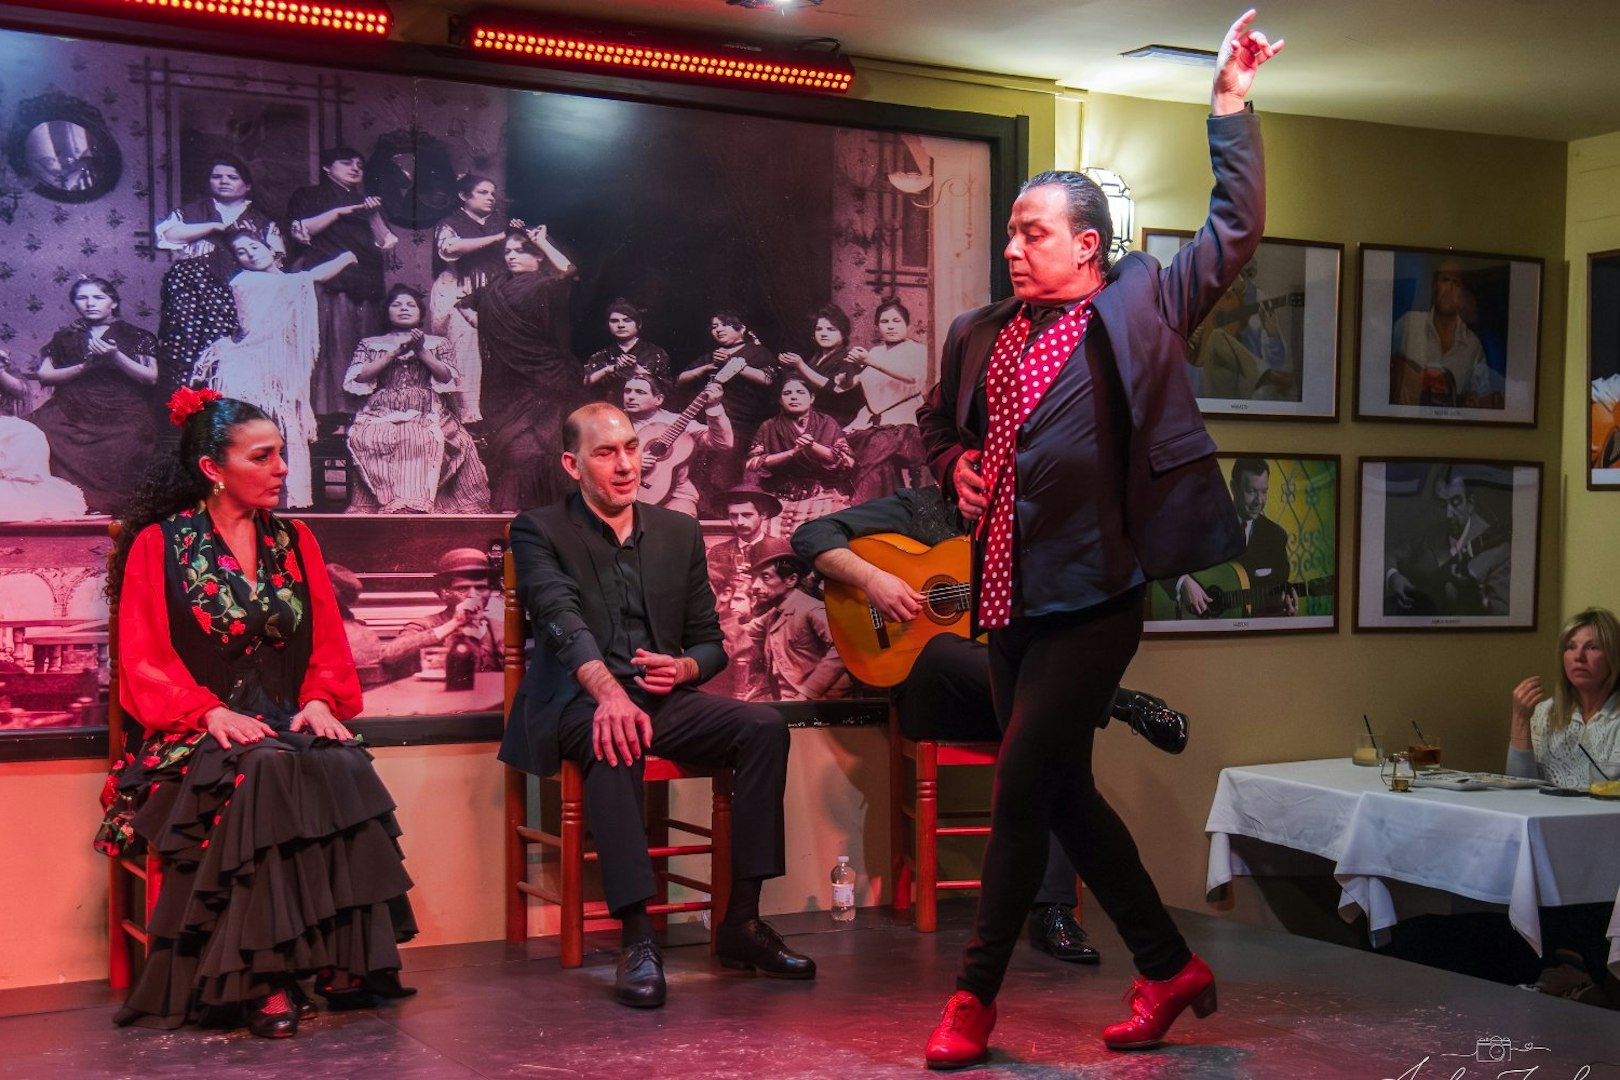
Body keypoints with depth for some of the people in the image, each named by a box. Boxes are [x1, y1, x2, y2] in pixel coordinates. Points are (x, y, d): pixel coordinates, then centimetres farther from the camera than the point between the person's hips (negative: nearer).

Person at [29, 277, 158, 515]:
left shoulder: (136, 337, 13)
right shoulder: (65, 337, 21)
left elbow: (151, 377, 3)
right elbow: (43, 375, 11)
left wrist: (115, 357, -10)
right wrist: (84, 367, -3)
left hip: (122, 416, -2)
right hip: (73, 416, 2)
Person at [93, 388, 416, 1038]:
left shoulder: (295, 542, 18)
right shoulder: (159, 545, 5)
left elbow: (329, 644, 13)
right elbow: (145, 661, -2)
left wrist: (319, 699, -8)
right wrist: (211, 712, -18)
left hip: (290, 724, 4)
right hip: (198, 735, -3)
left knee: (344, 770, -32)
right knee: (267, 775, -37)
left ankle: (349, 959, -28)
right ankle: (266, 979, -35)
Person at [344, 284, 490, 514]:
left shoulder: (438, 344, 21)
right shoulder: (369, 344, 21)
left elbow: (449, 380, 6)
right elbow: (357, 379, 4)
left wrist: (421, 351, -3)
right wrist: (394, 353, 0)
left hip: (429, 418, -1)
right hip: (382, 418, 1)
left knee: (426, 441, -37)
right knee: (367, 438, -34)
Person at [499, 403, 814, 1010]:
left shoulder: (679, 532, 16)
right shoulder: (540, 531, 2)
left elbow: (710, 642, 17)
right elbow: (563, 620, -18)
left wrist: (683, 668, -9)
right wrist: (609, 692, -36)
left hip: (663, 699, 5)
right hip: (577, 702, -4)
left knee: (764, 726, -21)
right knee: (614, 739, -38)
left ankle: (742, 922, -17)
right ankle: (638, 939, -38)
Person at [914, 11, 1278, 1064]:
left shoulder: (1139, 305, 1)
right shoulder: (981, 332, 14)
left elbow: (1236, 229, -2)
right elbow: (940, 419, 29)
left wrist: (1231, 103, -4)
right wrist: (958, 462, 9)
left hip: (1095, 593, -6)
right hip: (1011, 593, 7)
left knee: (1022, 789, -8)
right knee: (1064, 791, 11)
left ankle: (975, 996, 4)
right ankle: (1170, 967, 26)